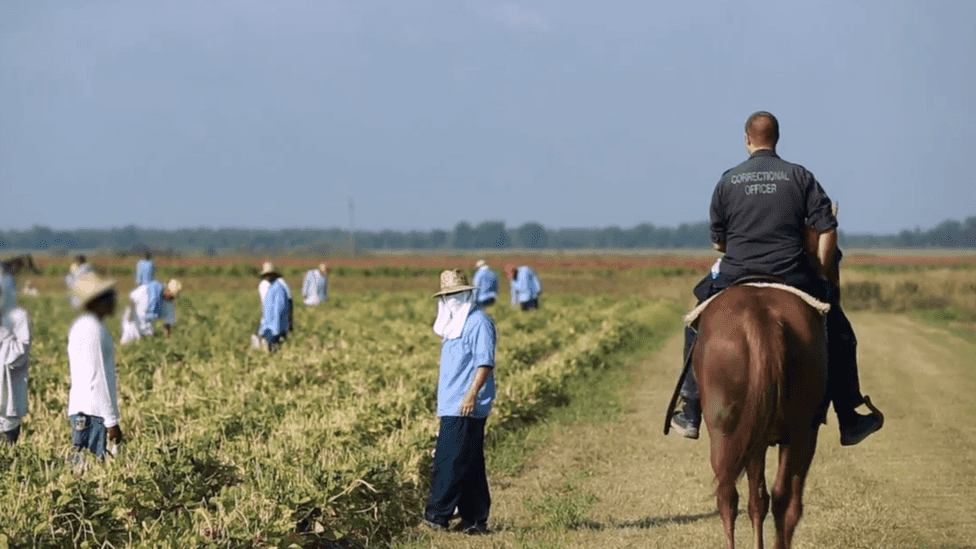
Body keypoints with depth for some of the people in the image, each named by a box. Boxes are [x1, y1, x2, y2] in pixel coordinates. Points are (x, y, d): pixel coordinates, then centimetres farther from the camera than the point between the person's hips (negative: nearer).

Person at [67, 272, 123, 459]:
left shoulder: (80, 326, 16)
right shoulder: (92, 330, -15)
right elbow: (97, 380, -18)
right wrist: (111, 422, -16)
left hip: (81, 413, 10)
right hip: (92, 415, -10)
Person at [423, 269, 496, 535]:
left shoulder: (479, 323, -9)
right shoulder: (453, 325, 21)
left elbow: (485, 362, -16)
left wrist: (472, 394, -25)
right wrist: (441, 399, 22)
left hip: (466, 409, -9)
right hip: (451, 408, 9)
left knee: (449, 463, -11)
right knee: (469, 466, 9)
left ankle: (436, 516, -10)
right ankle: (475, 520, 11)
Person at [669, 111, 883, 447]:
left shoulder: (727, 181, 5)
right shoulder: (800, 177, 3)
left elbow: (718, 242, 11)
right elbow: (827, 231, -4)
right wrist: (823, 280, 5)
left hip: (735, 280, 1)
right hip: (793, 278, -1)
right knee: (838, 334, 19)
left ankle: (690, 414, 22)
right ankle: (849, 421, 18)